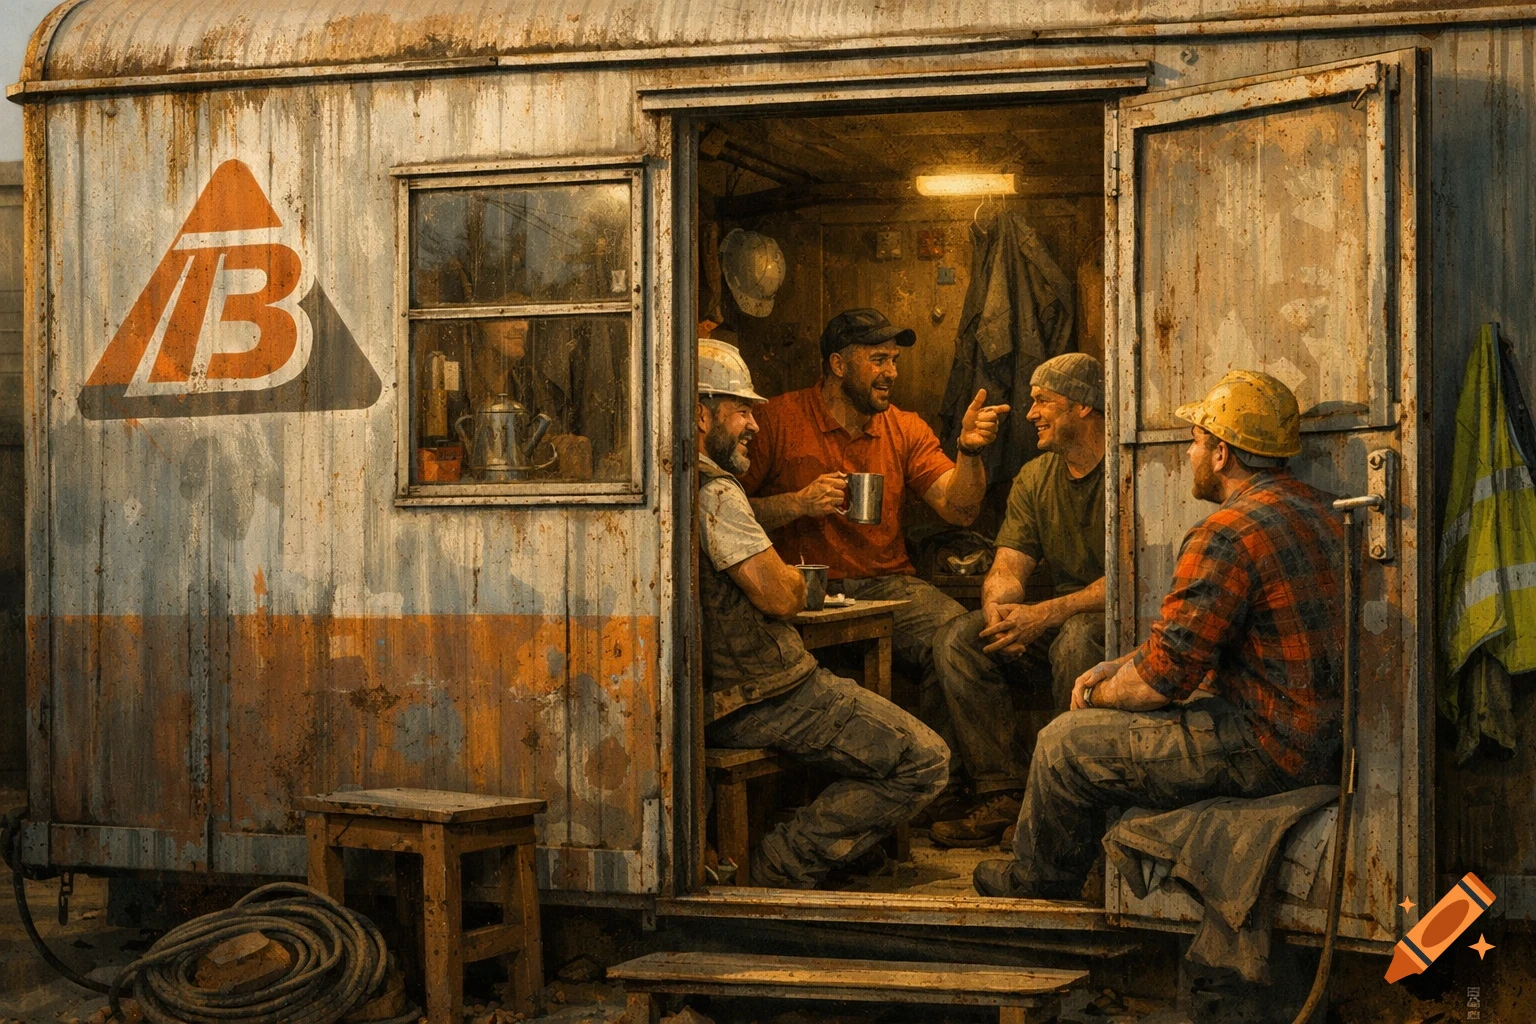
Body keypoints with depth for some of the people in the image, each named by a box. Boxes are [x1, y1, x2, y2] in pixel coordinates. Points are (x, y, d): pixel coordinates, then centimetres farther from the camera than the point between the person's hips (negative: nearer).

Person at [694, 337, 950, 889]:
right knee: (924, 762, -7)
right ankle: (785, 865, -6)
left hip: (711, 700, 10)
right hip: (761, 697, -10)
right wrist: (794, 579, 3)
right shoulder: (713, 491, -18)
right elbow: (779, 596, -19)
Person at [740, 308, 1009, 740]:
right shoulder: (779, 421, 2)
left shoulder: (906, 428, 14)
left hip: (888, 583, 3)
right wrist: (798, 504, -14)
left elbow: (958, 509, 3)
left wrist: (969, 450, -14)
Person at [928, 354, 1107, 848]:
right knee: (956, 639, -14)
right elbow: (1007, 569, 4)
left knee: (1078, 636, -39)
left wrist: (1046, 614, -32)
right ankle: (1002, 793, -14)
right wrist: (999, 611, -21)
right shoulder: (1034, 478, 10)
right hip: (1058, 622, 7)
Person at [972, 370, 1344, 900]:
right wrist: (1120, 668, 14)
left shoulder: (1227, 536, -21)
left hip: (1265, 749, -10)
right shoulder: (1310, 508, 11)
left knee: (1064, 743, 2)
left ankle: (1038, 880, 27)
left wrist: (1098, 693, 2)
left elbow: (1162, 677, -18)